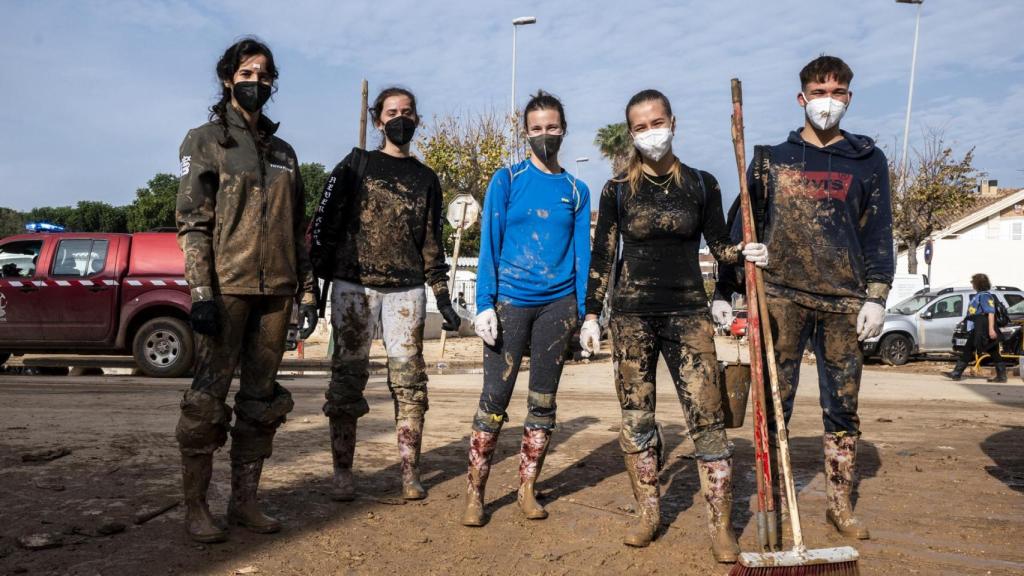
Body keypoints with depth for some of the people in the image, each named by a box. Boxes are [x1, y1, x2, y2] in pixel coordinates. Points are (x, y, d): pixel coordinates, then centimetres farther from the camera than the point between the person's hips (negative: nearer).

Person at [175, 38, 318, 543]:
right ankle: (195, 506, 8)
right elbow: (191, 222, -5)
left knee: (261, 400, 7)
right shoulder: (205, 141, 4)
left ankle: (244, 500, 16)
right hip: (226, 288, -5)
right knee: (208, 397, -3)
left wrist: (307, 291, 11)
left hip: (275, 290, 5)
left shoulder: (283, 152, 18)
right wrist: (201, 290, -15)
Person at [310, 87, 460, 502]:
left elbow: (432, 242, 16)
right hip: (353, 285, -2)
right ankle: (343, 473, 7)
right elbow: (325, 224, 3)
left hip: (406, 290, 2)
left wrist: (442, 297, 9)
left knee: (409, 381, -1)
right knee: (348, 378, -1)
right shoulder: (356, 165, 8)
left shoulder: (426, 179, 15)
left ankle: (410, 473, 7)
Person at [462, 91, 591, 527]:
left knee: (543, 401, 8)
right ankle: (475, 491, 8)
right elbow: (489, 245, -2)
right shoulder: (507, 180, 2)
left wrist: (583, 312, 3)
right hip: (511, 302, -3)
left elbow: (581, 253, 10)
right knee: (495, 398, -3)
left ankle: (528, 489, 20)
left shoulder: (577, 191, 9)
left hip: (558, 303, 3)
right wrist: (484, 305, -11)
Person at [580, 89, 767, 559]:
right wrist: (592, 315, 0)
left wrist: (745, 252, -12)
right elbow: (602, 257, 4)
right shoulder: (618, 190, 3)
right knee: (636, 416, 5)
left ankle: (721, 525, 2)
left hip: (688, 312, 0)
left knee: (707, 417, -7)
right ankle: (648, 512, 20)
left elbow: (718, 244, 10)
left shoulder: (701, 184, 5)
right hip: (631, 314, 1)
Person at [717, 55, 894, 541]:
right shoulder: (771, 158, 8)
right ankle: (776, 504, 13)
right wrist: (726, 292, 2)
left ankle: (840, 505, 20)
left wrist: (877, 296, -3)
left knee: (843, 406, 7)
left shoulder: (868, 161, 10)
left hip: (844, 301, 1)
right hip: (781, 296, 0)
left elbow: (879, 234, 7)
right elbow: (743, 228, 7)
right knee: (774, 404, 1)